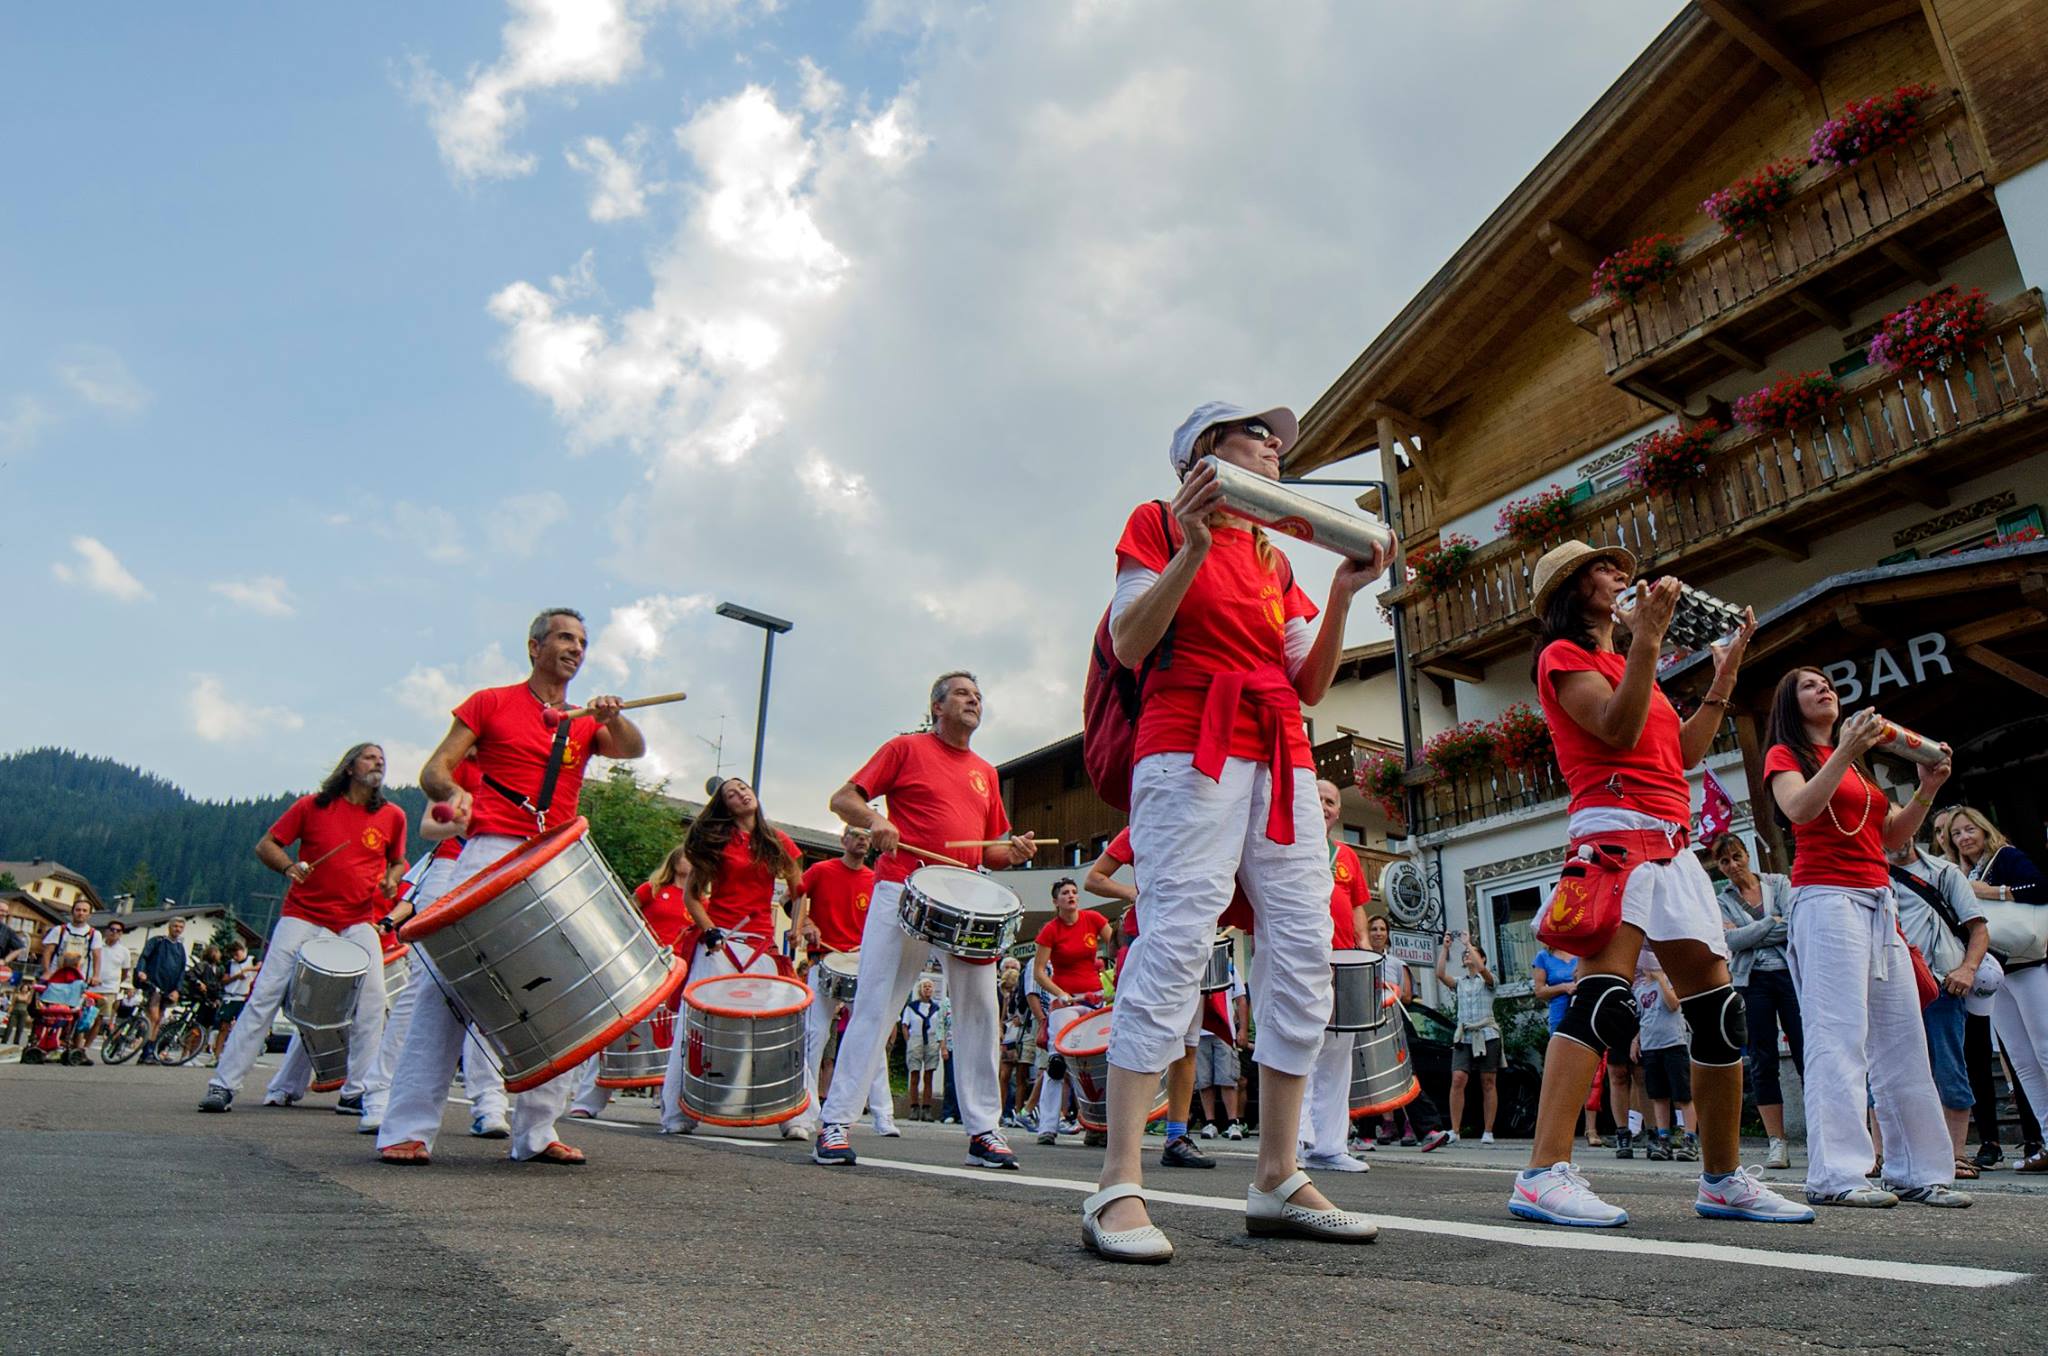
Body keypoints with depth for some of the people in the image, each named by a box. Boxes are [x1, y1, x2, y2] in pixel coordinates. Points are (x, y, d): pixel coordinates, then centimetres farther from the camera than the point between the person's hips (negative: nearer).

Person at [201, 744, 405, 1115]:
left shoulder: (392, 816, 6)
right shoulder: (312, 806, 1)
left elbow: (398, 861, 20)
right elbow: (266, 845, 6)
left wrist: (391, 879, -2)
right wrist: (289, 866, -13)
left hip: (357, 922, 1)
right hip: (303, 915, -1)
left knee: (373, 1001, -10)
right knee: (266, 994, -6)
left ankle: (355, 1093, 0)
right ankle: (223, 1085, 4)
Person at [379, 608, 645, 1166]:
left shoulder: (585, 724, 20)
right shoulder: (490, 703, 10)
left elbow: (632, 749, 2)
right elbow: (434, 769, 4)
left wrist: (614, 718, -19)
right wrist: (453, 793, -18)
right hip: (490, 854, -4)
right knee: (445, 984, -10)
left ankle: (536, 1131, 9)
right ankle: (407, 1129, -5)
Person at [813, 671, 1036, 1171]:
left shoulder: (985, 772, 21)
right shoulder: (906, 748, 7)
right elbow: (843, 799, 3)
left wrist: (1014, 851, 1)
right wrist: (876, 819, -18)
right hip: (903, 891, -5)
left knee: (980, 1012, 2)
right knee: (874, 1006, -5)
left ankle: (983, 1130, 10)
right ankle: (836, 1124, 1)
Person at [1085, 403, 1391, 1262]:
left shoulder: (1274, 559, 24)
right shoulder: (1157, 524, 8)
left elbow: (1310, 686, 17)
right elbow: (1129, 643, -6)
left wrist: (1341, 597, 5)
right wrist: (1192, 549, -15)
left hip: (1282, 760, 7)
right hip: (1191, 747, -7)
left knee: (1304, 950, -1)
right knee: (1176, 939, -17)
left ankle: (1277, 1180, 6)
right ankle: (1119, 1186, -16)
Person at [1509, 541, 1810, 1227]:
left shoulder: (1624, 663, 28)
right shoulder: (1563, 654, 2)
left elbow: (1684, 752, 24)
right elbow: (1619, 730, -14)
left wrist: (1725, 673, 25)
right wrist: (1648, 638, -13)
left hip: (1670, 844, 9)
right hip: (1617, 832, -9)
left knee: (1718, 1005, 7)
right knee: (1604, 995, -24)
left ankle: (1724, 1179, 18)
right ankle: (1544, 1175, -30)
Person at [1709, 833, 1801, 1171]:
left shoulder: (1778, 882, 9)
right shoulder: (1721, 901, 11)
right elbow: (1731, 941, -5)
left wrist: (1748, 935, -6)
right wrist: (1773, 922, -6)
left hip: (1791, 974, -1)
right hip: (1752, 982, 1)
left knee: (1807, 1055, -7)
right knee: (1763, 1062, 2)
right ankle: (1777, 1145, 6)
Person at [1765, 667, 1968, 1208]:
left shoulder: (1857, 762, 24)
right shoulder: (1785, 754, 5)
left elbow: (1894, 834, 20)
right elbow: (1799, 808, -15)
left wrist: (1927, 789, 6)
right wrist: (1845, 752, -19)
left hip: (1879, 904, 8)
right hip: (1827, 898, -8)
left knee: (1903, 1040, 6)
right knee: (1838, 1036, -14)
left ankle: (1917, 1171, 11)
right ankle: (1835, 1175, -16)